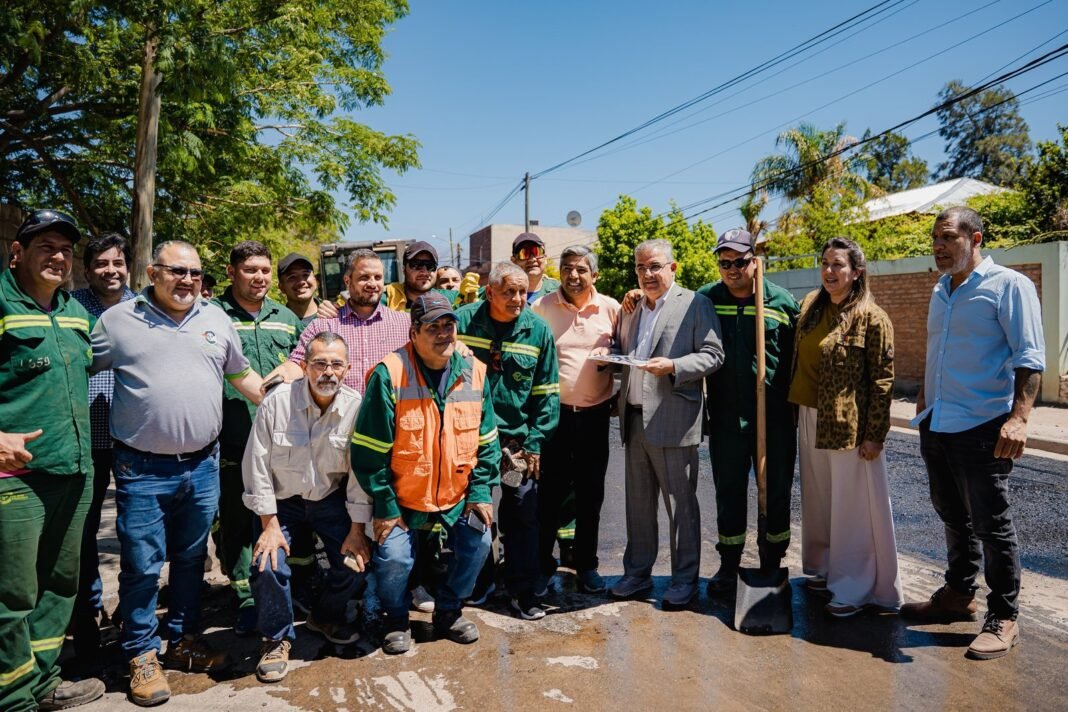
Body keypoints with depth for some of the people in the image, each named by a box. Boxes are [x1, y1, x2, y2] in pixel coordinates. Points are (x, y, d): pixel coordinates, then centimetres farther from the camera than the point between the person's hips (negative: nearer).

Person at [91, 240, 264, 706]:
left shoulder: (217, 319, 7)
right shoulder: (117, 320, -1)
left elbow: (242, 375, 16)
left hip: (203, 465, 3)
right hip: (142, 470, -3)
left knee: (191, 559, 15)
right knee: (142, 566, 4)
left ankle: (183, 641, 32)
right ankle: (142, 654, 22)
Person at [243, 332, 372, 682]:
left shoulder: (356, 407, -16)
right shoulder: (277, 402, -20)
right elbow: (257, 466, -15)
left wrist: (357, 530, -8)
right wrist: (270, 525, -15)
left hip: (331, 499, 2)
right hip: (282, 500, -1)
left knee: (357, 560, -11)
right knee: (268, 563, -19)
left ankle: (326, 616, 23)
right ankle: (277, 637, 9)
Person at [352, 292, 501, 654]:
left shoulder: (474, 372, -4)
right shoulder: (390, 374, -18)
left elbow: (486, 442, 5)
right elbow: (368, 451, -15)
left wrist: (480, 492, -2)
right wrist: (385, 507, -14)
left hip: (457, 496, 4)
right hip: (402, 497, -4)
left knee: (478, 541, -6)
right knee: (393, 556, -17)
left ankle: (448, 612, 23)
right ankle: (396, 620, 17)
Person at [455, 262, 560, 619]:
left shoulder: (538, 330, -4)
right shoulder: (462, 320, -7)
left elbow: (547, 392, 0)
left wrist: (535, 443, -5)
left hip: (517, 437, 0)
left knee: (523, 515, 4)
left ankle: (523, 590, 18)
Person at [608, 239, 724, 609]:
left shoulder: (695, 304, -2)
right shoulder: (631, 308, 17)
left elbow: (713, 354, -7)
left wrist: (672, 366, -21)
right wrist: (608, 352, 3)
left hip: (672, 420, -6)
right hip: (634, 419, 6)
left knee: (681, 502, 4)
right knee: (638, 502, 14)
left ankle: (684, 579, 17)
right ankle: (637, 572, 26)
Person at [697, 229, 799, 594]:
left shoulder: (782, 301, -1)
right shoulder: (704, 299, 1)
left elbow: (798, 359, 5)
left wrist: (795, 407, 2)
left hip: (774, 418, -1)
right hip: (725, 417, 1)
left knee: (776, 494, 10)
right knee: (729, 494, 11)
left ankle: (771, 565, 27)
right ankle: (729, 565, 25)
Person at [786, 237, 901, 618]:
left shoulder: (871, 318, -10)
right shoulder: (810, 305, 9)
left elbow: (882, 380, -11)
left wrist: (874, 435, -14)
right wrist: (797, 412, 13)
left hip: (849, 426, -7)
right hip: (810, 421, 7)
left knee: (852, 507, 2)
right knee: (820, 501, 16)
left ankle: (855, 587, 14)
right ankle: (828, 569, 32)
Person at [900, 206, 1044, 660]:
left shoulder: (1008, 285, -7)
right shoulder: (941, 291, 15)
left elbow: (1029, 358, -14)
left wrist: (1019, 417, -24)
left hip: (981, 428, -7)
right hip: (936, 426, 7)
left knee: (991, 524, 1)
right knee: (953, 517, 17)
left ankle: (1003, 619, 13)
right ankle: (958, 595, 31)